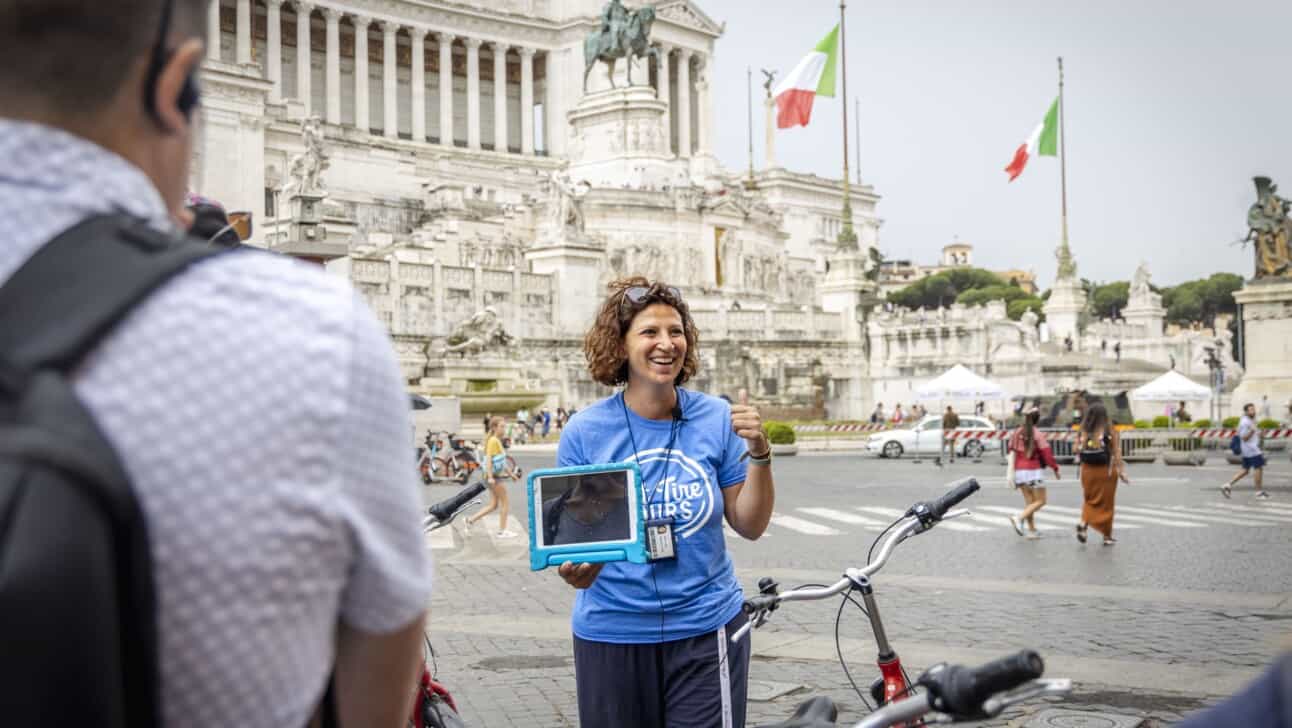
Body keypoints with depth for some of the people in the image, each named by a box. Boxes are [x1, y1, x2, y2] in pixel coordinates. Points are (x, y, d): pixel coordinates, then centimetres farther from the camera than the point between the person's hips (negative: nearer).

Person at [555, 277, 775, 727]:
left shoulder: (716, 419, -4)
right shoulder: (584, 431, -7)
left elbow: (750, 526, 0)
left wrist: (758, 452, -15)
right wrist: (574, 570, -22)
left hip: (706, 628, 0)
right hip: (611, 634, 0)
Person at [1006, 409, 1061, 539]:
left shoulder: (1016, 434, 4)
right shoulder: (1038, 434, -11)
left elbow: (1012, 453, 5)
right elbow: (1047, 454, -12)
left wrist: (1012, 473, 12)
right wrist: (1055, 468, 0)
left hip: (1020, 471, 6)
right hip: (1035, 470, -6)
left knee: (1028, 501, 13)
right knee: (1040, 501, 2)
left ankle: (1032, 530, 11)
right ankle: (1019, 518, -17)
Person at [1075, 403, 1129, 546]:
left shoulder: (1082, 432, -4)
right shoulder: (1110, 432, -10)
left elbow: (1078, 454, -1)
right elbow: (1116, 454, -10)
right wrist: (1121, 472, -3)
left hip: (1087, 471, 2)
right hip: (1106, 471, -2)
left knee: (1089, 501, 18)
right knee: (1106, 504, 11)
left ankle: (1083, 523, -7)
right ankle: (1107, 536, 17)